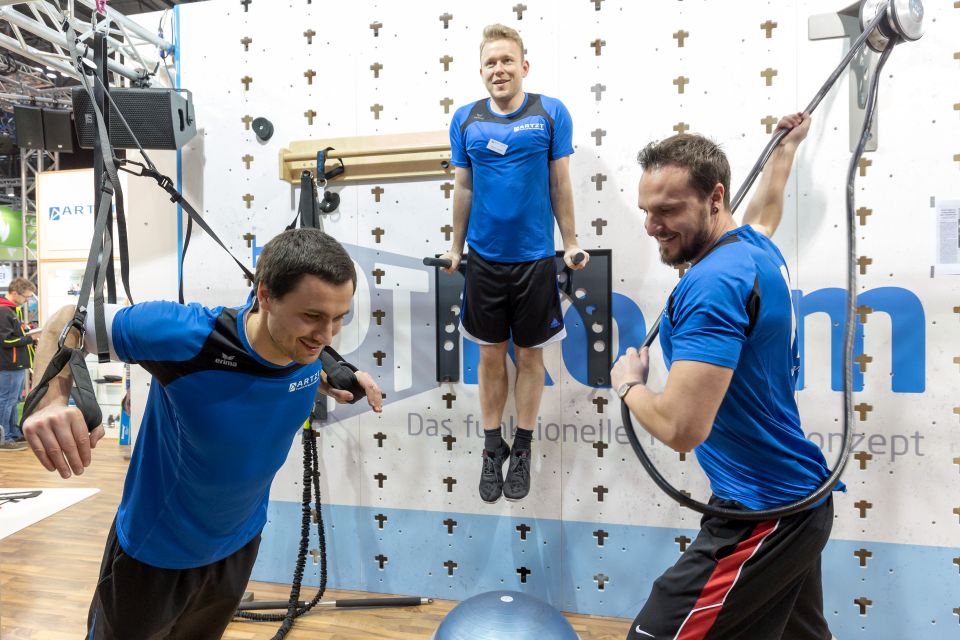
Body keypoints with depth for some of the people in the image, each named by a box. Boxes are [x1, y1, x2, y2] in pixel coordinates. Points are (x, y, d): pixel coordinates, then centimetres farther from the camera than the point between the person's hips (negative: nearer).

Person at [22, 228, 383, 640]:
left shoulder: (309, 344, -19)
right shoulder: (186, 335, -36)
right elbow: (68, 321, -20)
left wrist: (333, 381, -12)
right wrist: (51, 402, -38)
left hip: (240, 544, 5)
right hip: (156, 550, -5)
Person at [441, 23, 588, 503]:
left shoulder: (551, 113, -3)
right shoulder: (465, 120, 2)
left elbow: (560, 184, 1)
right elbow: (463, 188, 8)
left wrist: (571, 243, 1)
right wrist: (456, 247, 10)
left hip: (535, 257, -1)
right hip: (484, 259, 2)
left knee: (529, 356, 9)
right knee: (490, 356, 11)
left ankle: (522, 450, 26)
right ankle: (492, 449, 27)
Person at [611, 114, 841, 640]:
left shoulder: (713, 283, -25)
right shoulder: (757, 247, 4)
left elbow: (682, 427, -31)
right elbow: (764, 207, 30)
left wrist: (628, 385, -10)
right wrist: (788, 145, 49)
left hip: (761, 514, -10)